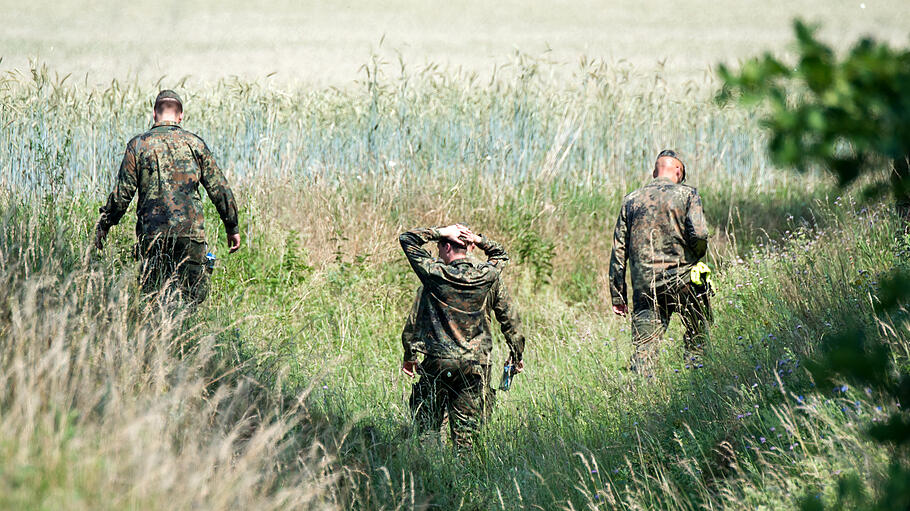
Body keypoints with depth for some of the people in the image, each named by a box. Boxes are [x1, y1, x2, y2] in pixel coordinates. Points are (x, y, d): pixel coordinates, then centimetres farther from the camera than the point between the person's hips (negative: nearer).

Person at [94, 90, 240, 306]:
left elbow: (122, 193, 0)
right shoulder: (195, 144, 6)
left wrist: (104, 225, 12)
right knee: (192, 294, 2)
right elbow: (219, 189, 8)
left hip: (152, 233, 0)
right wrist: (232, 226, 18)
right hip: (190, 232, 0)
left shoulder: (138, 145, 3)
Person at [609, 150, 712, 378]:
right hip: (683, 282, -3)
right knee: (697, 341, 14)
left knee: (643, 348, -1)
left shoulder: (631, 200, 12)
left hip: (645, 288, 3)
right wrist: (695, 258, 8)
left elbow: (619, 251, 10)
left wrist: (618, 295, 14)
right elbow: (699, 234, -15)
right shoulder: (687, 194, 1)